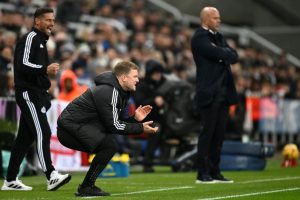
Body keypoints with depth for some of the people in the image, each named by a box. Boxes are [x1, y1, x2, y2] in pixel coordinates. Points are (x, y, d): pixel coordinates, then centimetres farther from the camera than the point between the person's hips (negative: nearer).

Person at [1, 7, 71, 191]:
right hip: (28, 93, -10)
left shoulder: (40, 41, 23)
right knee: (43, 132, -18)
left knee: (25, 137, 9)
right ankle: (51, 176, -25)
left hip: (36, 94, 10)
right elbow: (23, 65, -20)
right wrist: (45, 69, -31)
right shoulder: (30, 38, -8)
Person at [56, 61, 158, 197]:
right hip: (71, 126, -11)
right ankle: (86, 188, -15)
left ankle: (87, 186, 15)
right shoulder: (108, 92, -18)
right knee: (110, 145, -22)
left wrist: (135, 119, 2)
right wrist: (141, 128, -14)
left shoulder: (119, 92, 15)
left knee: (109, 147, 17)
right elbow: (113, 126, -19)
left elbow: (115, 121, 15)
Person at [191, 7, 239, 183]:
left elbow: (234, 56, 10)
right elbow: (218, 54, -19)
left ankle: (215, 172, 13)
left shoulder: (219, 36, 19)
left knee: (219, 133, 8)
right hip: (209, 93, -8)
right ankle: (202, 174, -1)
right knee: (207, 132, -5)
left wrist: (223, 54, -8)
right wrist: (228, 54, 0)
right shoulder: (199, 38, -7)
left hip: (224, 93, 8)